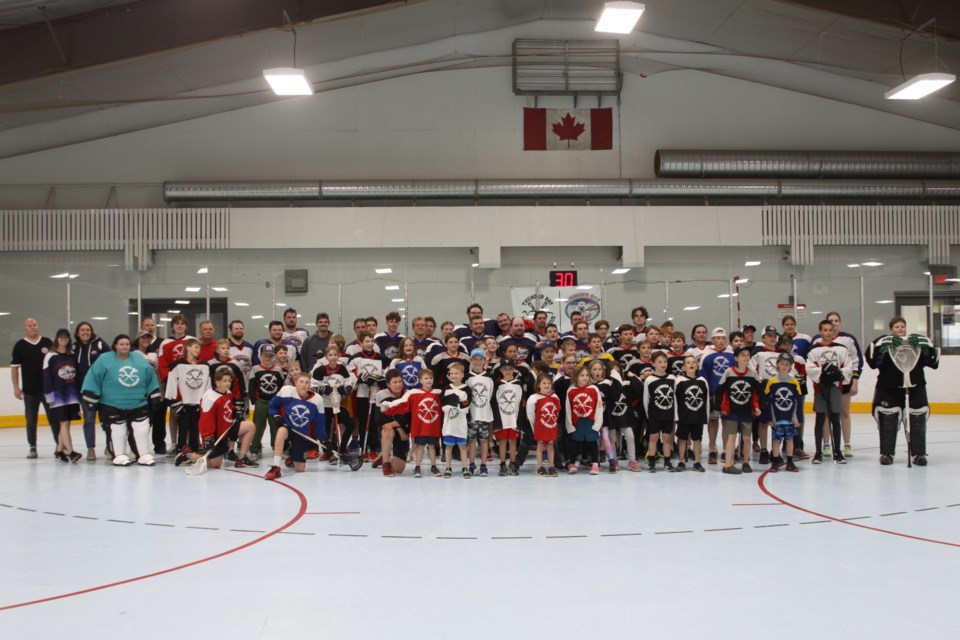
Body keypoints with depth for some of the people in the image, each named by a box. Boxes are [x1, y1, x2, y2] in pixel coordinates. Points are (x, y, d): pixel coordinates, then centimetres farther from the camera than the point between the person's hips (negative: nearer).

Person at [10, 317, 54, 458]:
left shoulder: (48, 342, 4)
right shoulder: (20, 345, 1)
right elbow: (14, 367, 2)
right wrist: (16, 387, -4)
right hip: (29, 390, 0)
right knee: (31, 420, 6)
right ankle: (32, 447, 13)